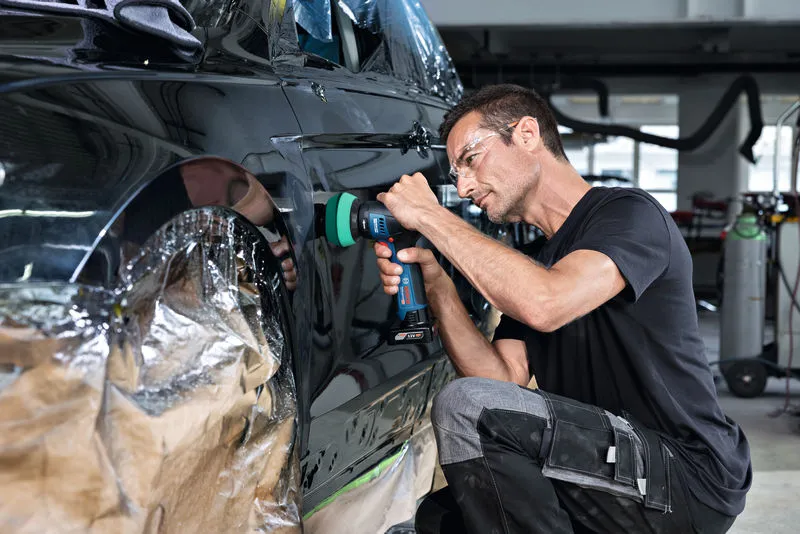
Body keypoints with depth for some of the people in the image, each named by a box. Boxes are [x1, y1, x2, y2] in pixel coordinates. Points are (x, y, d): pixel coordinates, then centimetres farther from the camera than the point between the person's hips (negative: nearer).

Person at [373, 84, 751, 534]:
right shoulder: (529, 265, 17)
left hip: (690, 480, -8)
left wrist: (431, 216, -19)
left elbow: (545, 305, -29)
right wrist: (437, 286, -8)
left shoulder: (630, 212, -8)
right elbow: (507, 378, 4)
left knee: (466, 407, -22)